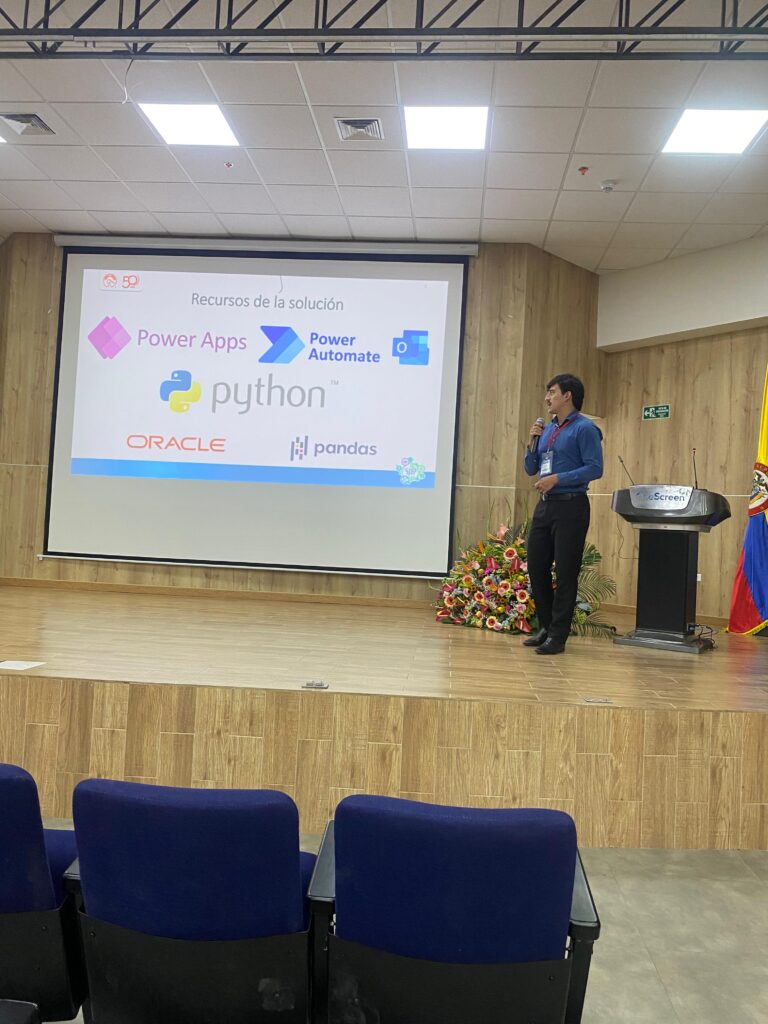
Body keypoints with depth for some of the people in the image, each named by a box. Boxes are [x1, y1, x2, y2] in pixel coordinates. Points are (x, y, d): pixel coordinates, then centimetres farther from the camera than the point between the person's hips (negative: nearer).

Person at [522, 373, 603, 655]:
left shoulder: (584, 428, -7)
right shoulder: (548, 429, 15)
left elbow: (595, 468, -16)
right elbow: (530, 469, 18)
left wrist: (557, 479, -19)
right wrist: (532, 443, 2)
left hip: (570, 507, -8)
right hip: (544, 505, 8)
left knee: (565, 573, -2)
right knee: (536, 567, 10)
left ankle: (558, 636, 6)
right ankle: (546, 627, 25)